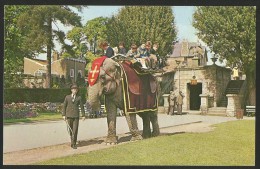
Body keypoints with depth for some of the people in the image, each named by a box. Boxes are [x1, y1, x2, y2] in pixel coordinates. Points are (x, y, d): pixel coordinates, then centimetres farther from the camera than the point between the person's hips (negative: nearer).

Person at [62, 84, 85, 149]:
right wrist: (64, 115, 1)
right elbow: (64, 106, 7)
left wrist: (83, 115, 6)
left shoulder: (79, 97, 4)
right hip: (69, 116, 1)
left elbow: (81, 106, 7)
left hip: (76, 116, -1)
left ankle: (73, 143, -2)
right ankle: (73, 141, 26)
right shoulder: (67, 97, 6)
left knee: (75, 130, -7)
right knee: (71, 130, 9)